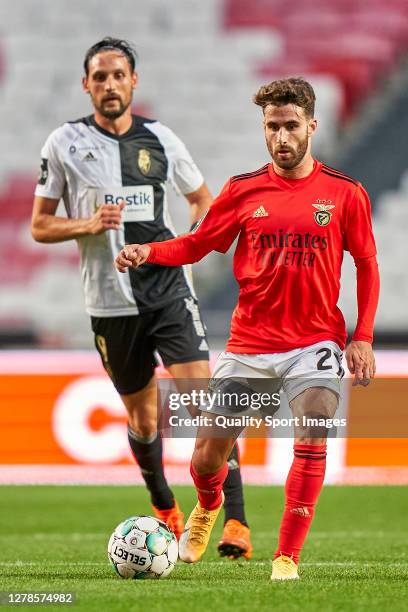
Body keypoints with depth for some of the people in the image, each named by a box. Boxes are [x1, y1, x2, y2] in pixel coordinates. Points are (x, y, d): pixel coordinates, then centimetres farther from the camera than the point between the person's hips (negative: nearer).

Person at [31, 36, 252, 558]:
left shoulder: (160, 139, 4)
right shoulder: (65, 143, 0)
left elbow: (203, 199, 19)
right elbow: (39, 226, 3)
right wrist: (88, 225, -15)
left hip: (169, 289, 0)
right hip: (109, 301, 0)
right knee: (141, 415, 11)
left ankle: (235, 518, -16)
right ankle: (163, 506, 36)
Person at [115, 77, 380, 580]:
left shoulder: (344, 193, -1)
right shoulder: (244, 190, 1)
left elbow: (366, 264, 6)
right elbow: (196, 244, 7)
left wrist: (362, 338, -2)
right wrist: (149, 252, -13)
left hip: (315, 341, -1)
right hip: (249, 343, 2)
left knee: (312, 441, -23)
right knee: (209, 453, 4)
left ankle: (287, 558, -15)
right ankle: (207, 508, 40)